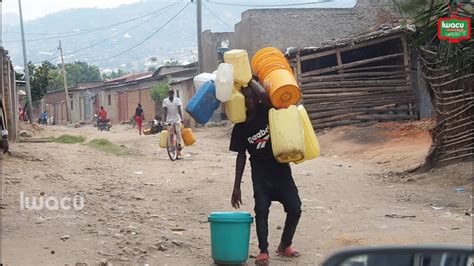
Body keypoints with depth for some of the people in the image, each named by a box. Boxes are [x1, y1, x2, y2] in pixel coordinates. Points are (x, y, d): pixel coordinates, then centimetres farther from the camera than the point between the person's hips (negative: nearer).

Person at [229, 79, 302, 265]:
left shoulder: (267, 111, -4)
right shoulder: (240, 126, -1)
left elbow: (264, 94, -29)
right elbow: (241, 156, 4)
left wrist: (249, 80, -14)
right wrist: (236, 187, 3)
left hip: (280, 167, 0)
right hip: (260, 171, 0)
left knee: (294, 208, -3)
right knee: (261, 210, -8)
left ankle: (285, 245, 18)